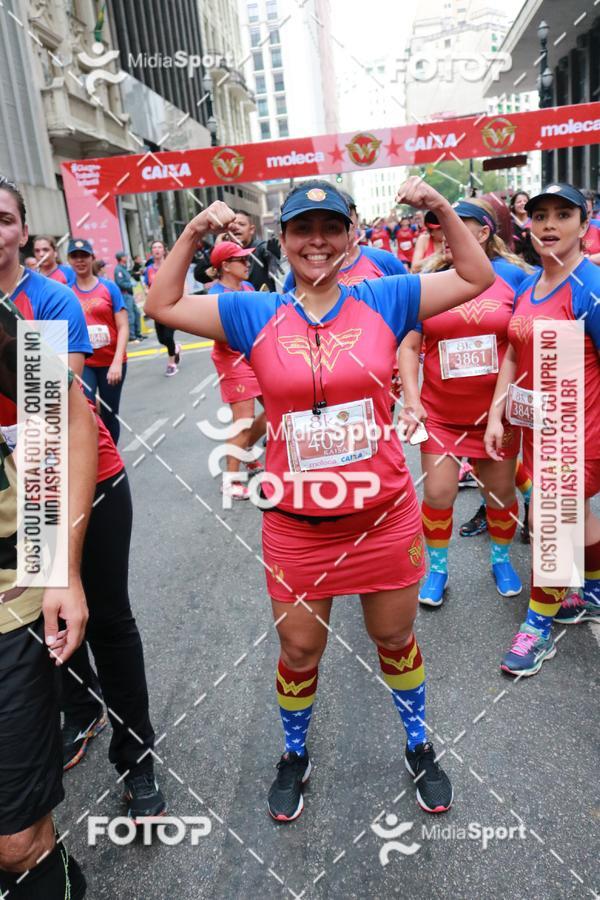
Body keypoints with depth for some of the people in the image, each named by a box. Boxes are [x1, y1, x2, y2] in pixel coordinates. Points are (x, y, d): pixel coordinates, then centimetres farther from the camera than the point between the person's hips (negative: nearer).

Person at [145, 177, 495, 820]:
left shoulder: (382, 301, -2)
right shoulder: (256, 314, -1)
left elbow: (476, 279, 3)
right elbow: (163, 307, 0)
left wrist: (443, 211, -9)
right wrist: (192, 235, -10)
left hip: (385, 517, 0)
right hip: (296, 526, 0)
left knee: (395, 639, 21)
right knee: (298, 651, 17)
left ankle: (418, 746, 49)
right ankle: (295, 755, 47)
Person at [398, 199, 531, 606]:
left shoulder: (512, 275, -3)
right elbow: (409, 345, 0)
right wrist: (411, 400, -10)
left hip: (497, 411, 0)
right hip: (441, 412, 0)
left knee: (501, 492, 12)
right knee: (438, 494, 2)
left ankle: (501, 559, 38)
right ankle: (437, 567, 25)